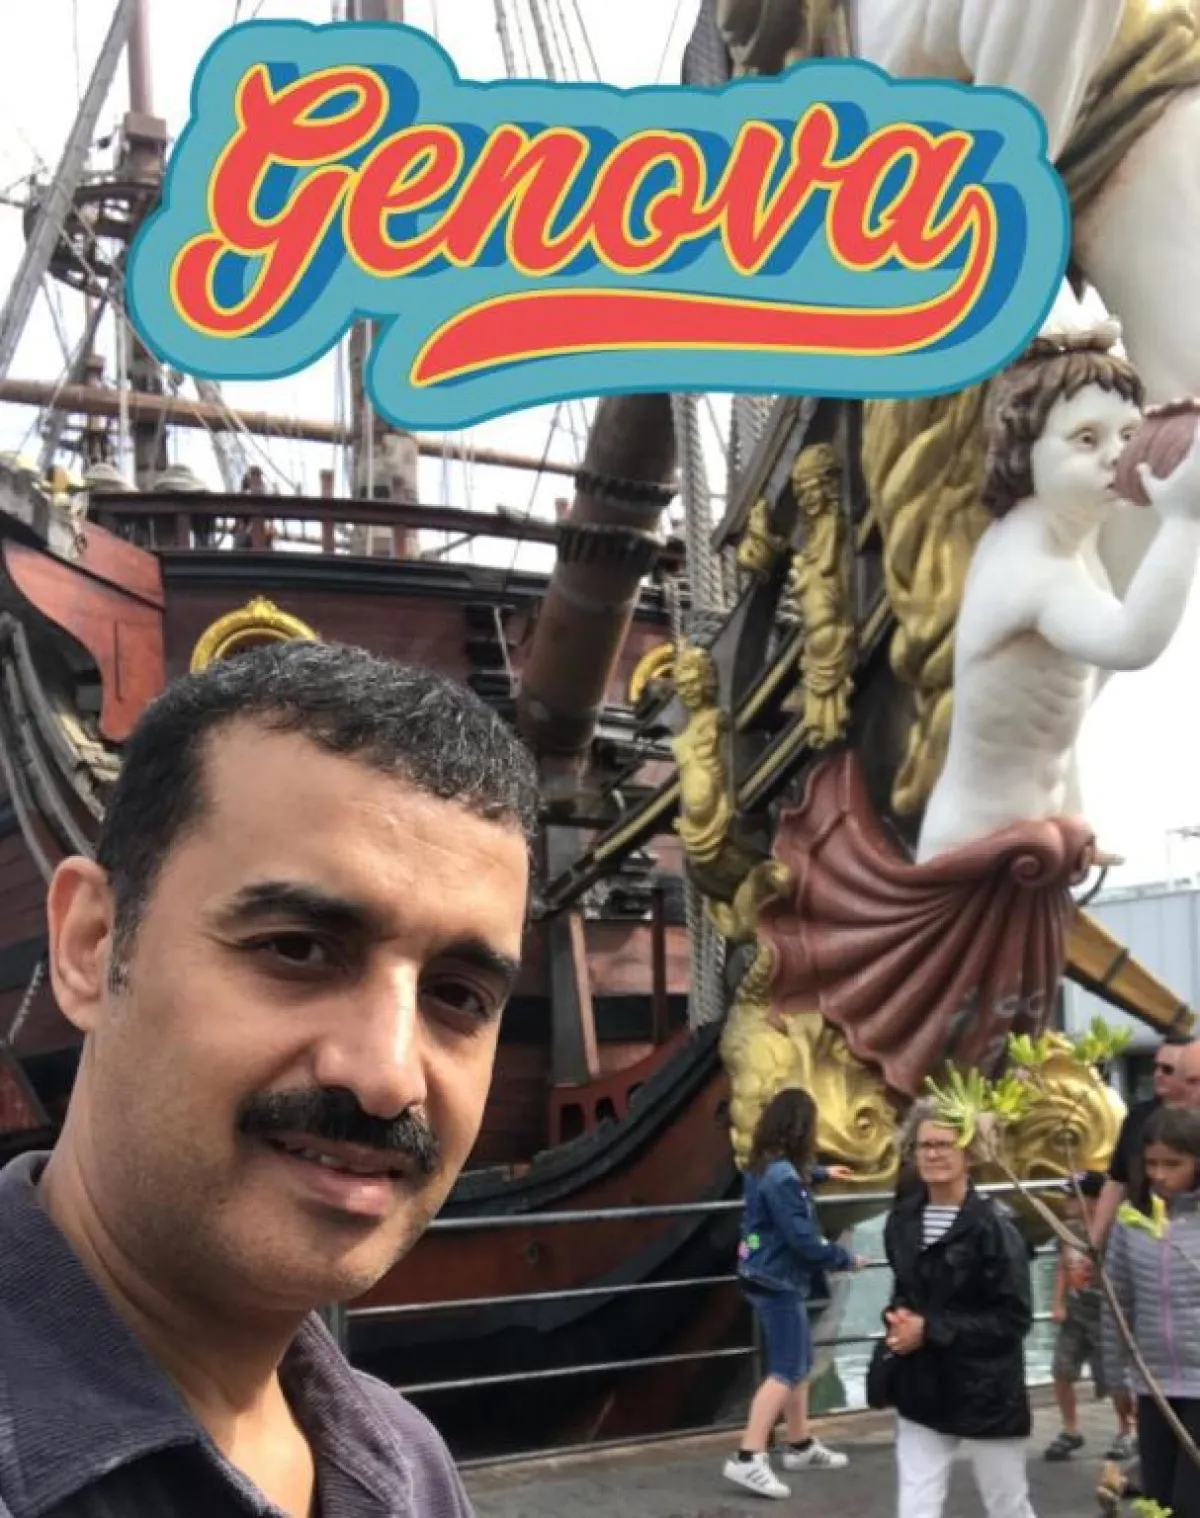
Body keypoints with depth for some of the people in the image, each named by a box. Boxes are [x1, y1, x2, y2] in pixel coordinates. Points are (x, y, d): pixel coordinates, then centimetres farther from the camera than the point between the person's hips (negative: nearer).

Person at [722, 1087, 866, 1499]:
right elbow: (802, 1239, -26)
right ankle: (748, 1459, -8)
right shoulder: (781, 1176, -26)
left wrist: (822, 1172, 48)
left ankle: (801, 1446, 32)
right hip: (778, 1282, -10)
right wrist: (845, 1259, -12)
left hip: (773, 1277, 10)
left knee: (800, 1363, 20)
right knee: (785, 1371, -7)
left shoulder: (768, 1165, 5)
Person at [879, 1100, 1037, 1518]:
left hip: (987, 1391, -4)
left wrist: (932, 1330, -21)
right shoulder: (902, 1219, 2)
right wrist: (899, 1318, -4)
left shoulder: (994, 1225, -16)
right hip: (921, 1390, 5)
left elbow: (1014, 1318, -18)